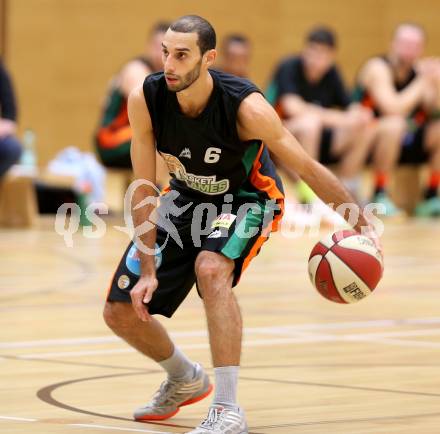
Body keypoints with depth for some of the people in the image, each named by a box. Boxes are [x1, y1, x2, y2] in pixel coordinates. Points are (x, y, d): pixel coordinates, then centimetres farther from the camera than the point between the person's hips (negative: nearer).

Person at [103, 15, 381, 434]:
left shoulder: (245, 106, -32)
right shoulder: (146, 99, -24)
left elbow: (306, 168, -21)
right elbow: (144, 187, -16)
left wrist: (361, 224, -22)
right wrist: (148, 269, -19)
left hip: (248, 198, -4)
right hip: (186, 197, 5)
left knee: (211, 269, -36)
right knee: (120, 312, 1)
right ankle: (185, 380, 32)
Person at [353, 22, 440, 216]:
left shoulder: (420, 69, 2)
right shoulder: (378, 68, -17)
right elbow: (394, 109, -31)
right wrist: (423, 82, -24)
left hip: (401, 143, 7)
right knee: (395, 124, -35)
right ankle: (379, 196, -25)